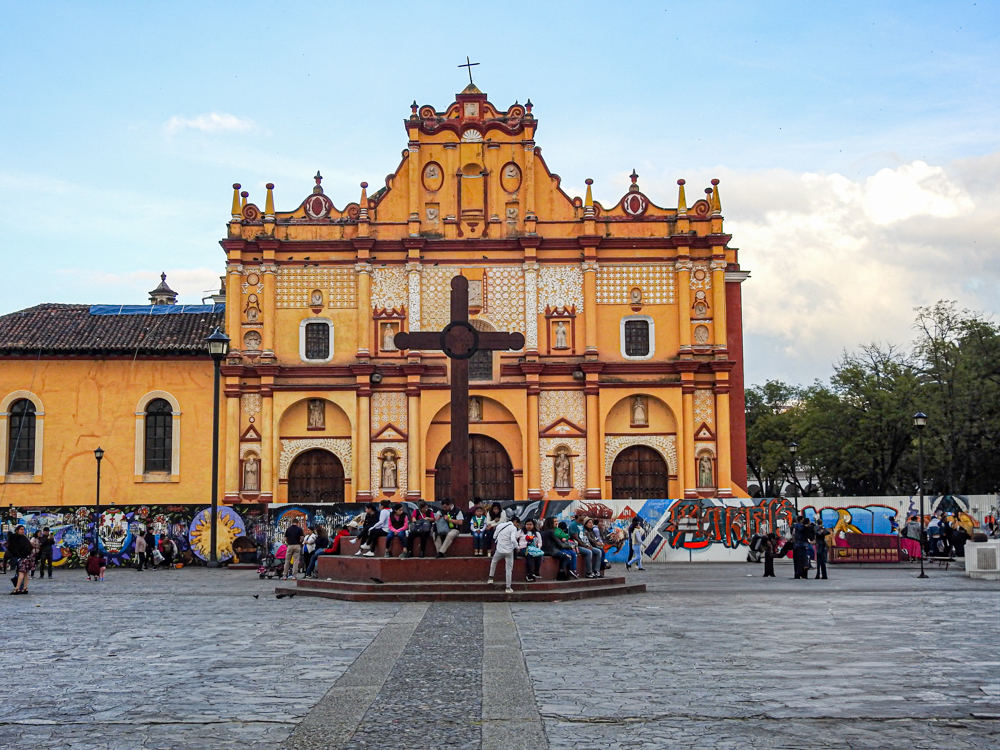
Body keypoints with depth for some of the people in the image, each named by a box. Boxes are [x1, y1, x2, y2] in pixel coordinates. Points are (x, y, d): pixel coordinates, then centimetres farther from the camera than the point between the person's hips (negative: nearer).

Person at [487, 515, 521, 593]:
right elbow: (513, 539, -25)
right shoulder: (513, 528, -12)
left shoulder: (500, 526, 5)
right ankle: (508, 588, 7)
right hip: (509, 551, -4)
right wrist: (517, 546, -10)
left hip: (499, 550, 4)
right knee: (509, 569, 7)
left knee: (494, 561, 32)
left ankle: (490, 578, 31)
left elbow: (494, 536, 14)